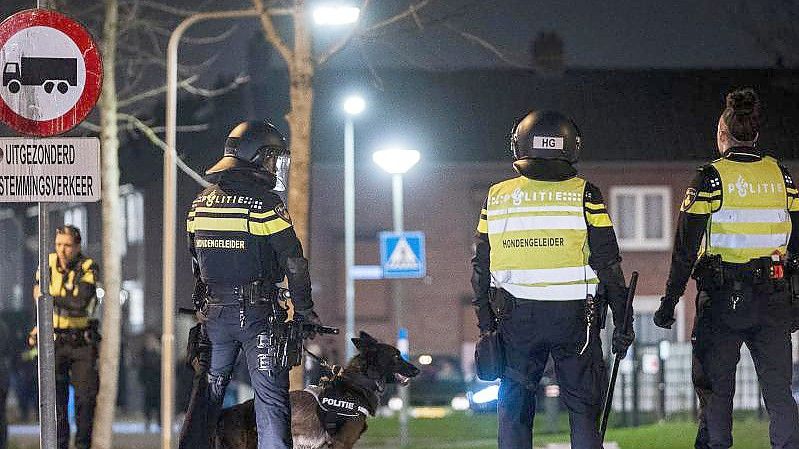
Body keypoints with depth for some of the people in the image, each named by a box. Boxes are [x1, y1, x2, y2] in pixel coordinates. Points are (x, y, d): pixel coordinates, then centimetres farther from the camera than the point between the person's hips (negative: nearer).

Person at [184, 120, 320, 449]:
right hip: (257, 312, -5)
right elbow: (294, 262, -10)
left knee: (207, 396, 13)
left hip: (213, 312, 5)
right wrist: (305, 311, -2)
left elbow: (192, 262, 13)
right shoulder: (265, 203, -10)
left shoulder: (201, 203, 9)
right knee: (271, 398, -4)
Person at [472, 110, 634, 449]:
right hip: (573, 316, -2)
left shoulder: (496, 197, 3)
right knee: (582, 405, 6)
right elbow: (608, 265, -6)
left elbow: (481, 266, 8)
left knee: (514, 407, 10)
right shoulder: (584, 196, -5)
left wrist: (485, 320, 17)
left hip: (516, 318, 2)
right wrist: (621, 321, 0)